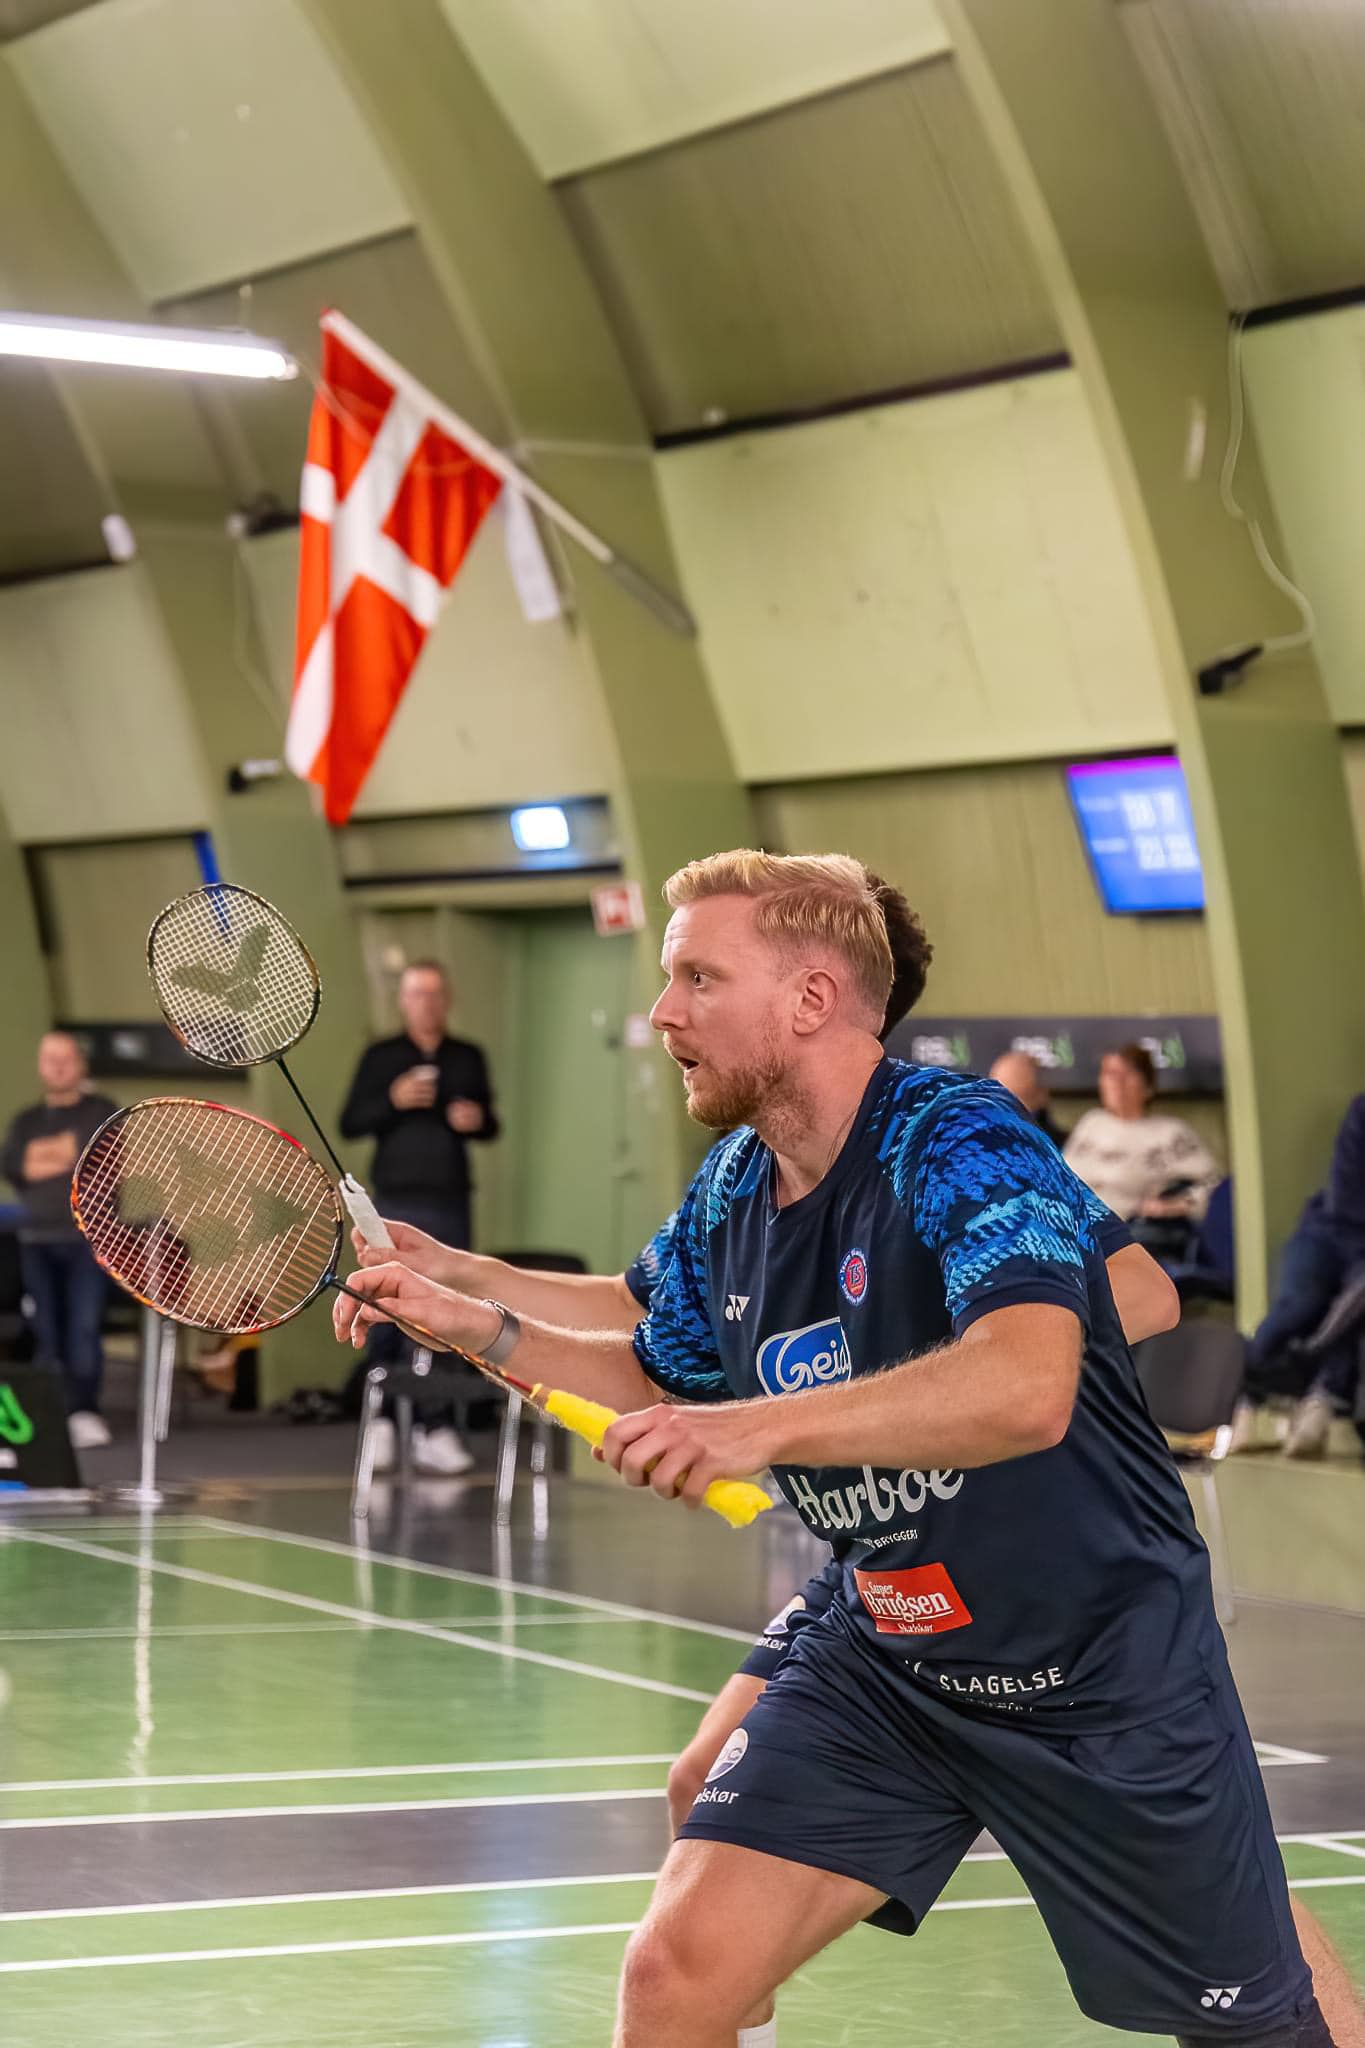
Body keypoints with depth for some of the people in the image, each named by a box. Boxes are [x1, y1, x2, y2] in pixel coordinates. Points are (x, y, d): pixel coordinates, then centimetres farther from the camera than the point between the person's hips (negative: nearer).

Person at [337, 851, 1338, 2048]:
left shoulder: (962, 1144, -23)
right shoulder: (729, 1197, 0)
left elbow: (1029, 1386, -41)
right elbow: (658, 1386, 19)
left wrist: (762, 1426, -49)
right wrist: (475, 1323, 5)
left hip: (1110, 1672, -5)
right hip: (885, 1668, 5)